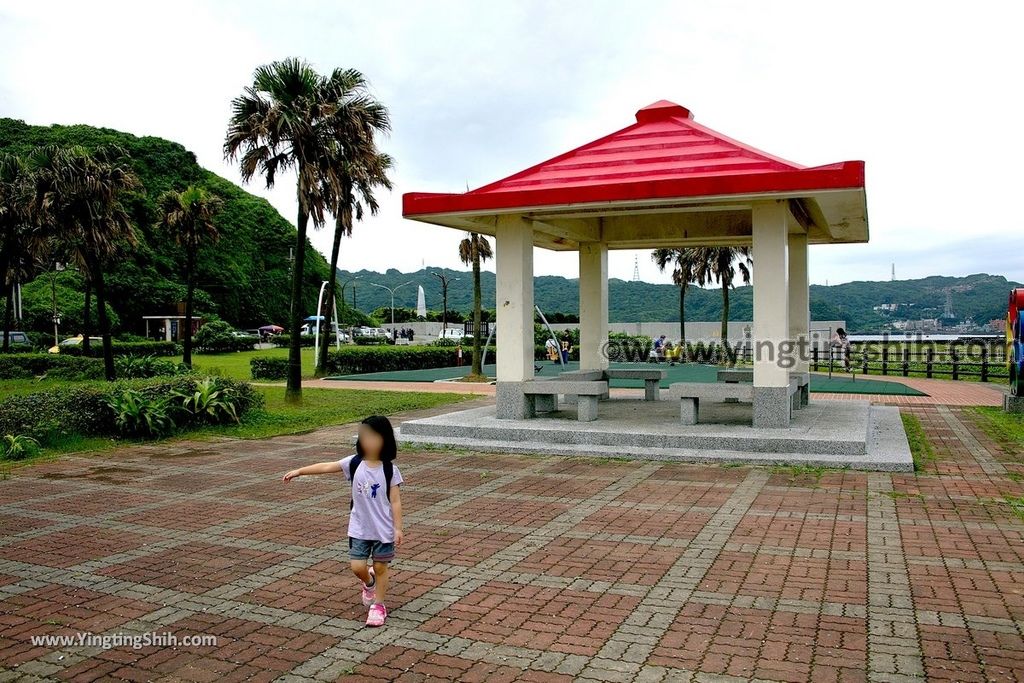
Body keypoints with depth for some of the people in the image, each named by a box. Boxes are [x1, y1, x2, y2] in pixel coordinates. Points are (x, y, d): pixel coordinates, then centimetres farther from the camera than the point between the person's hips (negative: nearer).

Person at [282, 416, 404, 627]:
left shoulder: (390, 470, -12)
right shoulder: (354, 463, -6)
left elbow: (395, 501, -9)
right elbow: (326, 467, -5)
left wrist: (398, 528, -9)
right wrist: (299, 471, -9)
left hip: (384, 529, -2)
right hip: (359, 528, 2)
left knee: (380, 567, 8)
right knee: (357, 567, 2)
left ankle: (378, 606, 27)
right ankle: (369, 582, 37)